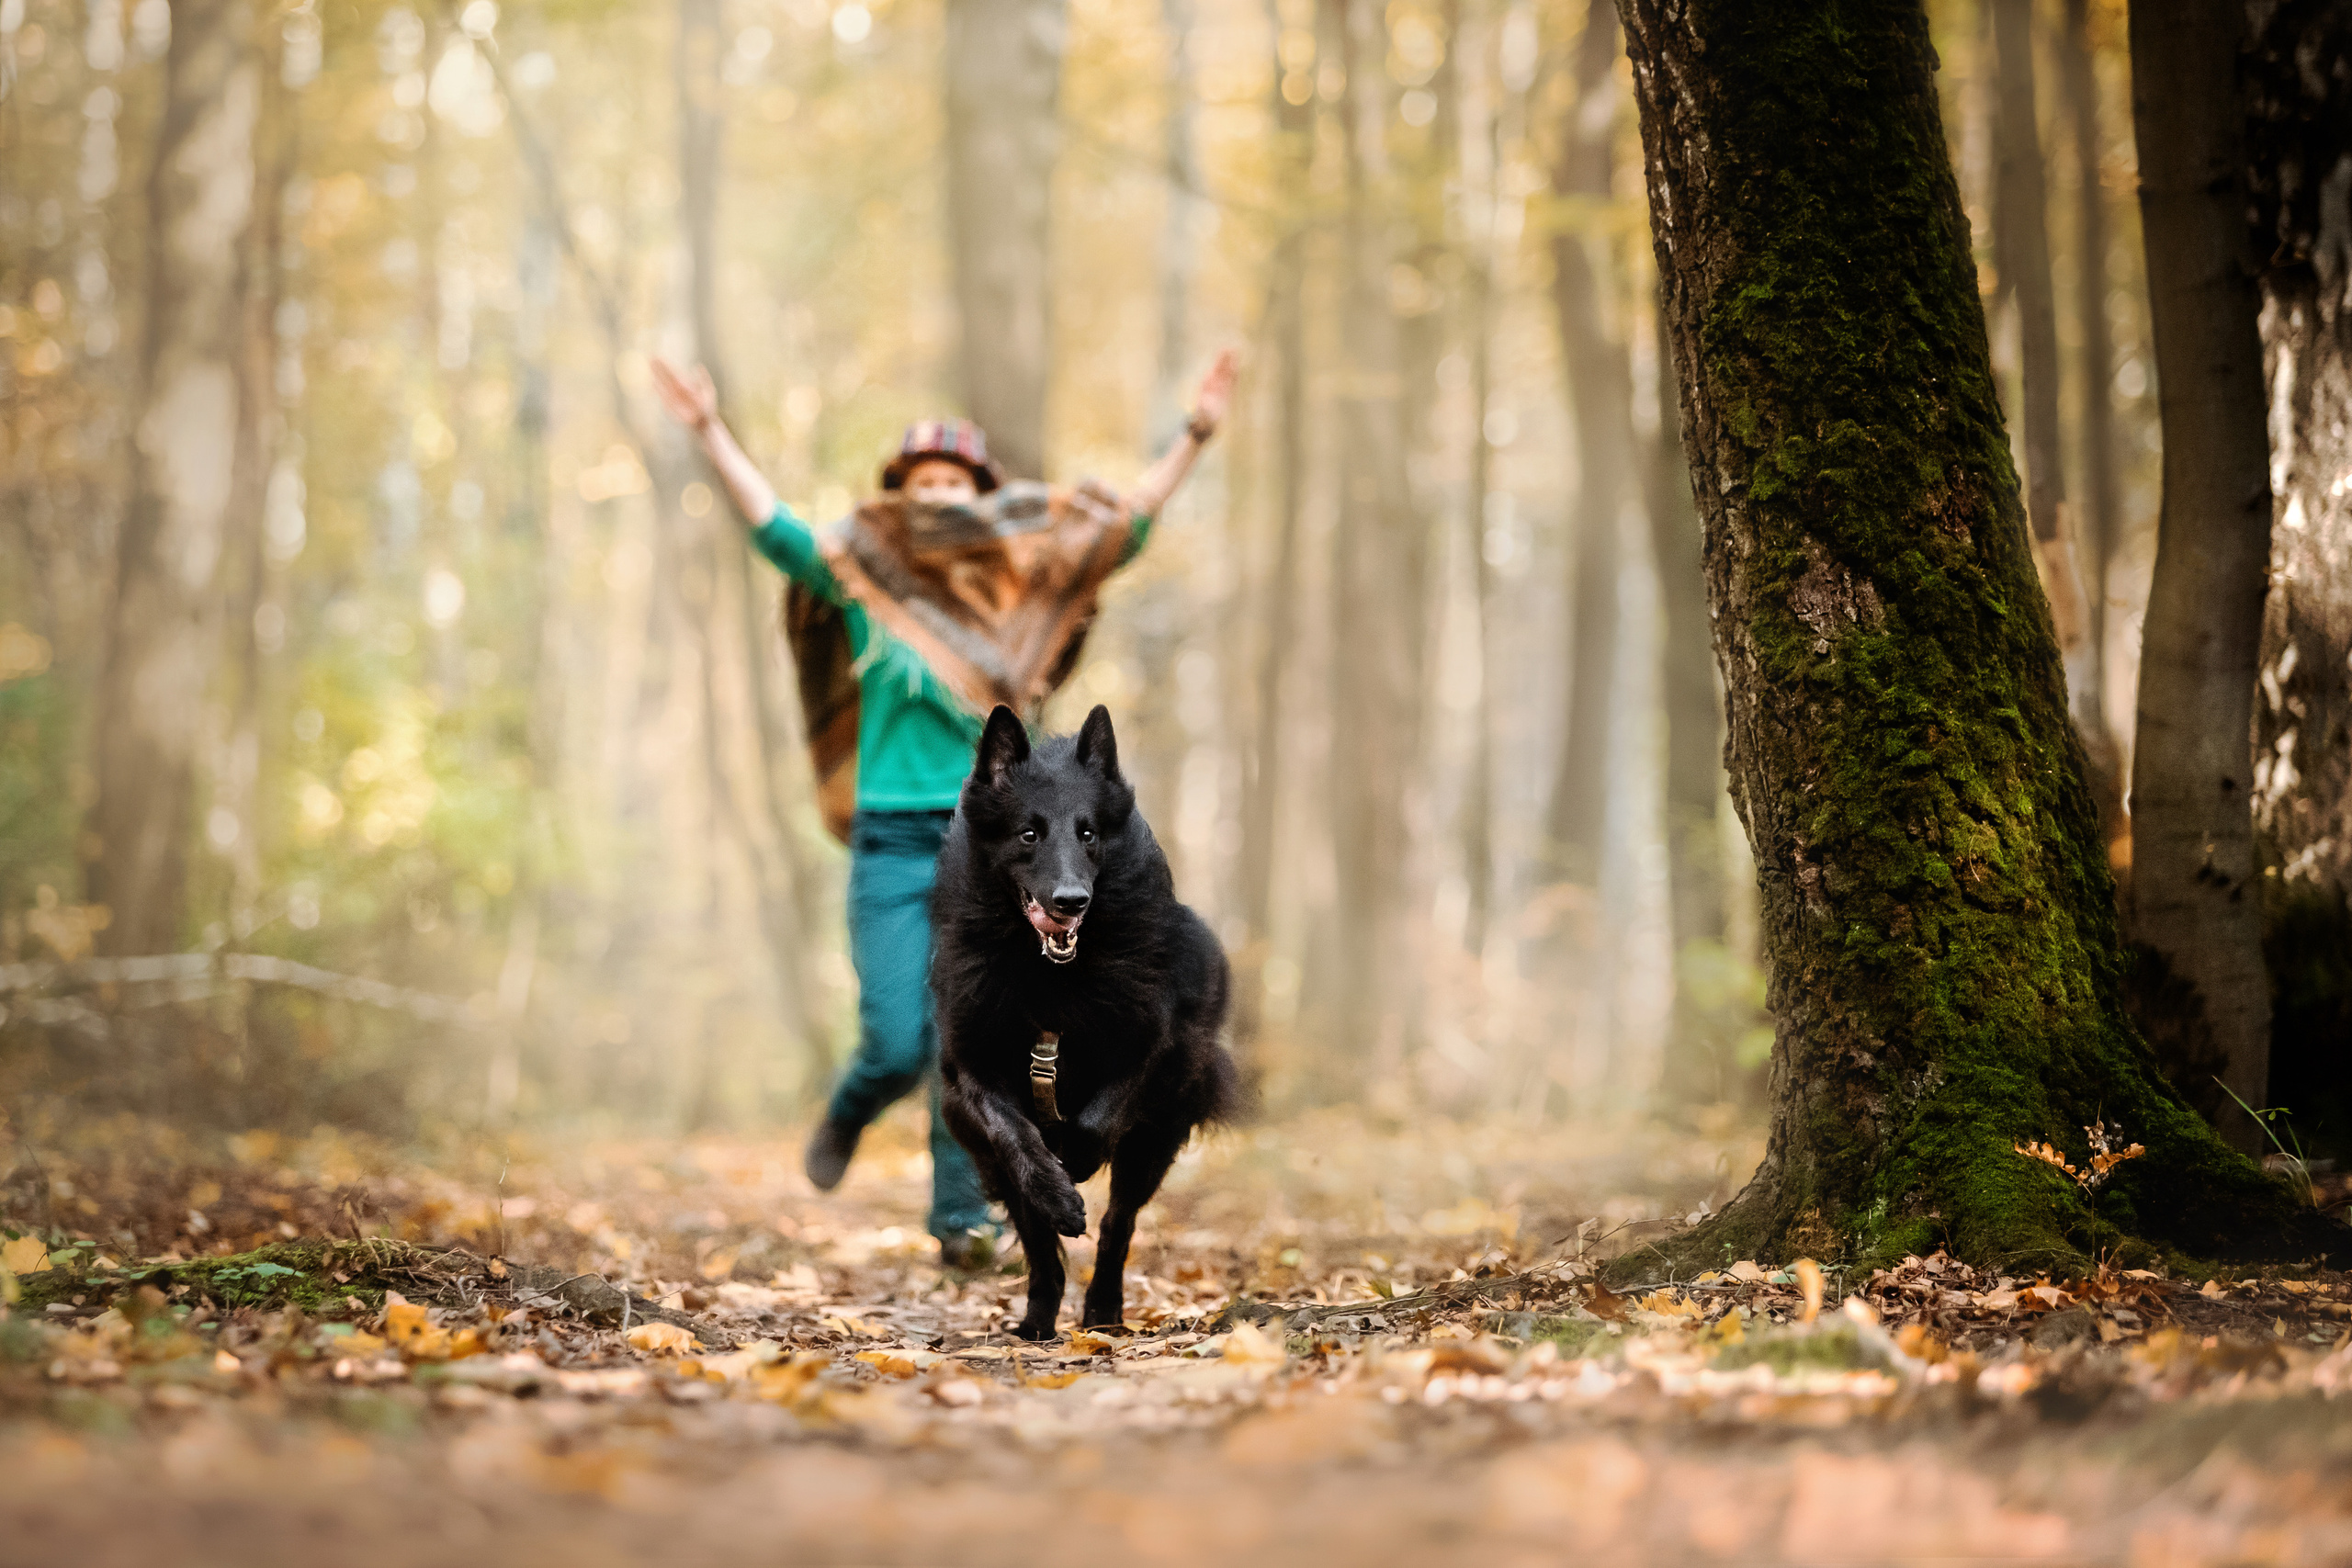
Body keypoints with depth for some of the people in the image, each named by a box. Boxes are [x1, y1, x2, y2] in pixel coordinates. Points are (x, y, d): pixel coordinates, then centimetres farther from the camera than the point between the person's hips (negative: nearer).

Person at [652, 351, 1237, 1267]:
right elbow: (773, 529, -6)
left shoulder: (1020, 587, 8)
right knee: (895, 1045, -5)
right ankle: (848, 1116, 29)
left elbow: (1128, 526, 6)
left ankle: (962, 1218, 7)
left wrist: (1196, 436, 0)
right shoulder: (863, 581, 3)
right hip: (894, 840, -1)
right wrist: (709, 435, -16)